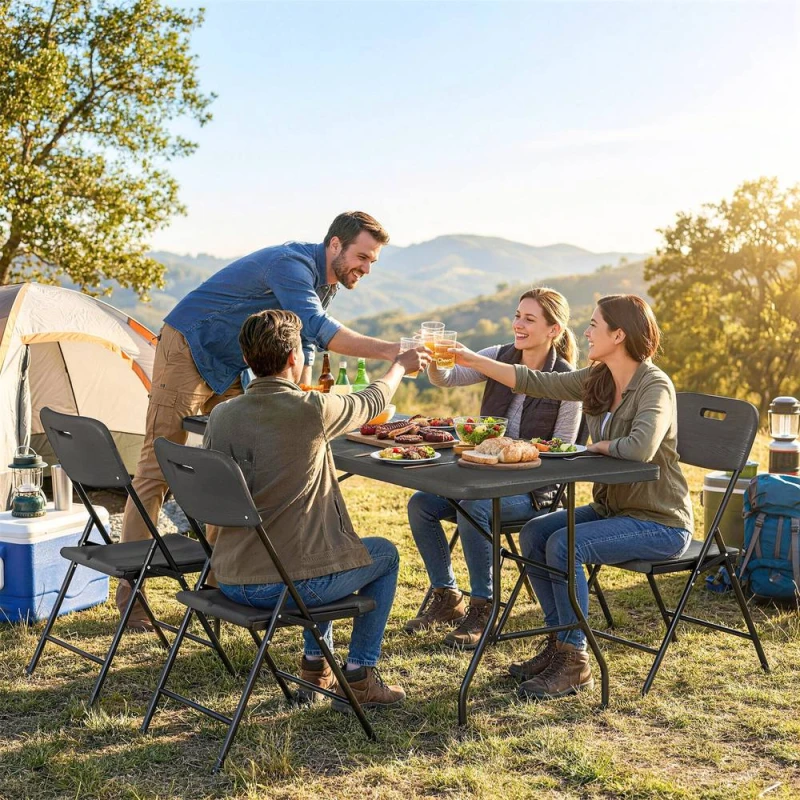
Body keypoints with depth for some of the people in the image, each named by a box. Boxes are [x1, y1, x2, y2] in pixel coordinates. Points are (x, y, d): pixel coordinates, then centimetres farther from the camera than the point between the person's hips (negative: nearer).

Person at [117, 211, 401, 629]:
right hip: (188, 350, -10)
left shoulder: (324, 284, 6)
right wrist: (390, 351, -45)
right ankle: (129, 589, -4)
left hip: (230, 369, 10)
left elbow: (304, 343, 13)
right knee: (157, 466, -7)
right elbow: (317, 327, -40)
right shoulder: (293, 264, -26)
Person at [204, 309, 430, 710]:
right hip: (288, 584, -6)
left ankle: (316, 663, 38)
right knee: (384, 554, 22)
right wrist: (401, 365, 26)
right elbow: (373, 401, 5)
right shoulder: (310, 410, -17)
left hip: (229, 582, 6)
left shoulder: (221, 414, -1)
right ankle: (358, 675, 23)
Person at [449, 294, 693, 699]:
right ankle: (560, 644, 8)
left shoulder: (655, 387, -21)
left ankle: (574, 664, -8)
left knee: (564, 545, -23)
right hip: (611, 507, 8)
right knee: (533, 533, -4)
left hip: (660, 523, -8)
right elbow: (535, 382, 6)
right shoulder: (597, 380, 3)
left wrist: (599, 445, -19)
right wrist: (470, 359, 4)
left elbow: (640, 449, -38)